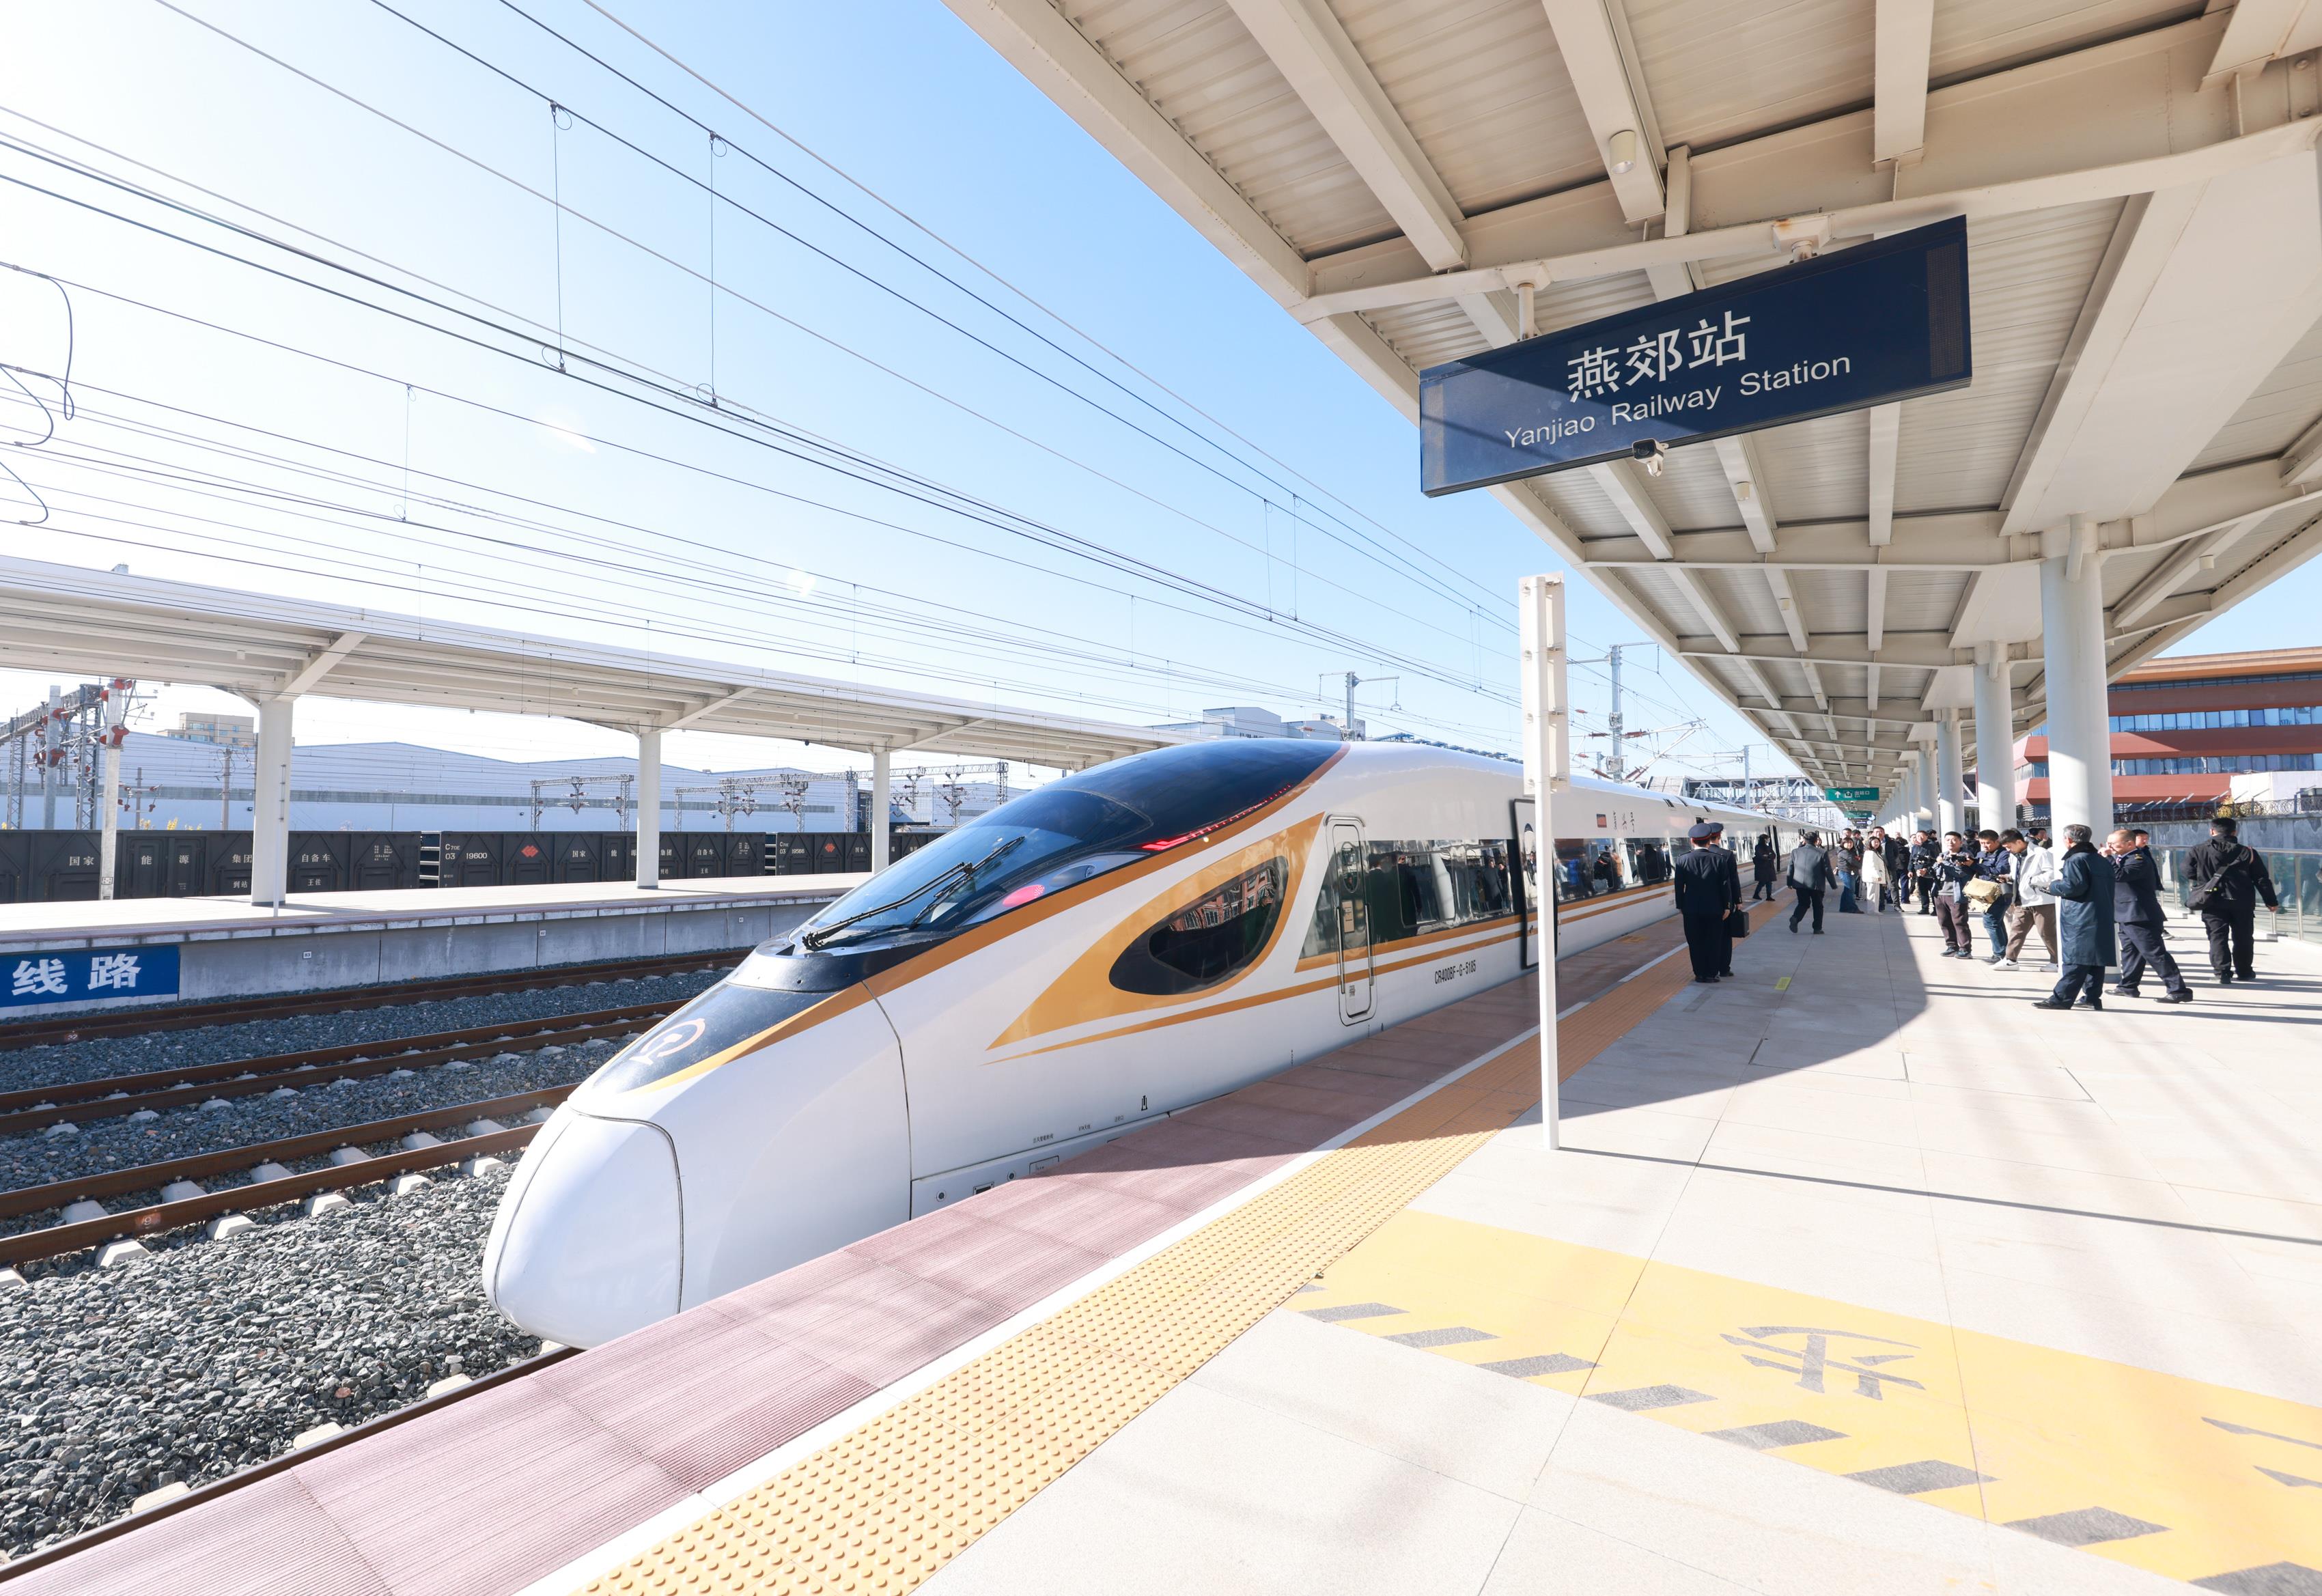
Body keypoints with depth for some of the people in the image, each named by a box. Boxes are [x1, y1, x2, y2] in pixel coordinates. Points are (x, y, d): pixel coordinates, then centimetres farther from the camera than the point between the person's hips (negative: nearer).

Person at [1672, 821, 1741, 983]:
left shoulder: (1683, 861, -7)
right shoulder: (1719, 859, -9)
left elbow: (1679, 886, -3)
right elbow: (1726, 884, -6)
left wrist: (1680, 906, 6)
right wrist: (1727, 906, 2)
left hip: (1691, 909, 1)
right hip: (1715, 908, -1)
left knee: (1695, 942, 8)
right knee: (1713, 941, 9)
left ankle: (1700, 973, 15)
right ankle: (1710, 974, 13)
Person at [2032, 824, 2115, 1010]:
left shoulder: (2076, 860, -11)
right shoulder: (2102, 860, 18)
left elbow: (2074, 886, -20)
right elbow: (2106, 886, 23)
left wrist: (2054, 887, -3)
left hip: (2081, 920, -9)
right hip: (2102, 918, 9)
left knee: (2075, 960, -9)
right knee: (2095, 959, 10)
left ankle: (2062, 998, -8)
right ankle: (2092, 997, 13)